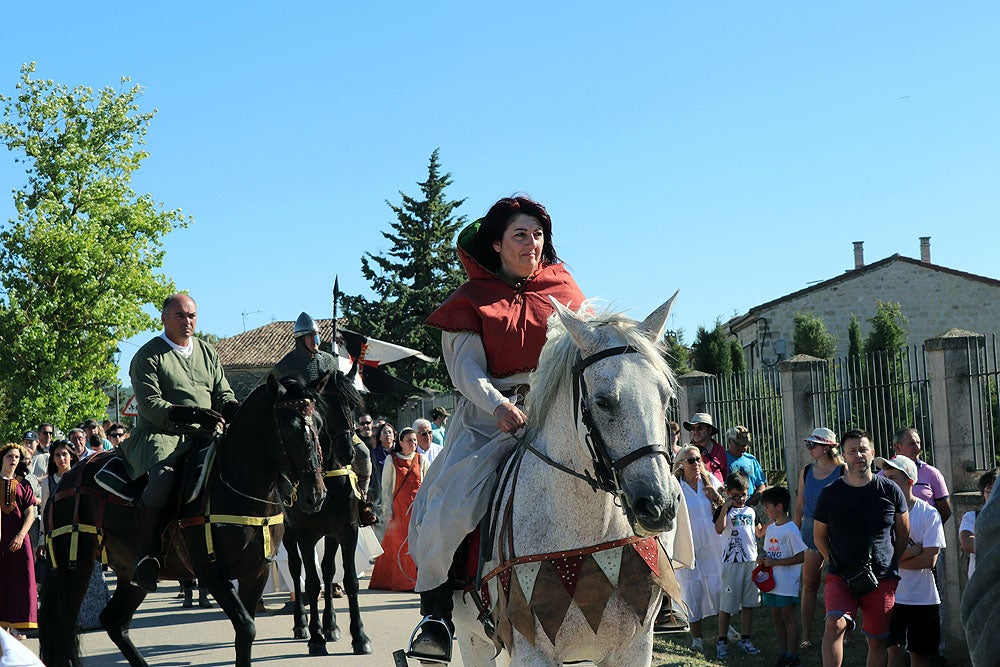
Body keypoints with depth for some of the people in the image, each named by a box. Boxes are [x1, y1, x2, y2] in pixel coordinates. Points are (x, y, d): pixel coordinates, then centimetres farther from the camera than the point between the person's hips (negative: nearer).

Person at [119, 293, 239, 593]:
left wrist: (241, 414, -7)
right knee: (163, 474, -34)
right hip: (161, 435, -6)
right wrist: (194, 415, -24)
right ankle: (146, 554, -28)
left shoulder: (207, 352, 19)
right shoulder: (148, 356, 1)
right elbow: (150, 405, -10)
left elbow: (224, 395, 17)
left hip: (203, 436, 6)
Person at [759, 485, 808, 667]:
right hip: (771, 580, 8)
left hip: (787, 582, -8)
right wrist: (762, 559, -1)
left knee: (788, 616, -3)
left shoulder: (791, 529, -14)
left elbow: (801, 557, -17)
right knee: (776, 617, 11)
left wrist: (775, 562, -19)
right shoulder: (770, 528, 11)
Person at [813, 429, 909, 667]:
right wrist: (838, 563, 6)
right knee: (835, 624, -24)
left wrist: (890, 564, 12)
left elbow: (904, 533, 13)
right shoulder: (830, 494, 0)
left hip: (882, 579, 1)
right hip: (840, 576, -1)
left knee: (877, 640, 6)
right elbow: (819, 536, 11)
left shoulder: (890, 491, 1)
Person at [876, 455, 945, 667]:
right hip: (891, 594, 0)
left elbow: (929, 560, -12)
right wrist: (913, 551, -15)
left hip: (923, 597, 0)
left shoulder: (929, 514, -5)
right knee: (894, 649, -9)